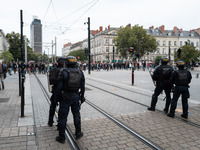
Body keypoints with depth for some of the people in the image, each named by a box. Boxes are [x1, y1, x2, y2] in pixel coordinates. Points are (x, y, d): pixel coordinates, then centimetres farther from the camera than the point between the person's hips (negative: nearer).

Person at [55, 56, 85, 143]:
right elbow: (82, 87, 5)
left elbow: (59, 87, -12)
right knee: (76, 114, 19)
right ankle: (78, 133, 29)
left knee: (63, 116, 7)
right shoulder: (80, 72, 2)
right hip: (76, 97, 4)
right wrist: (82, 96, 15)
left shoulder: (63, 72, -11)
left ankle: (61, 137, 16)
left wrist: (57, 97, 1)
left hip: (65, 97, -3)